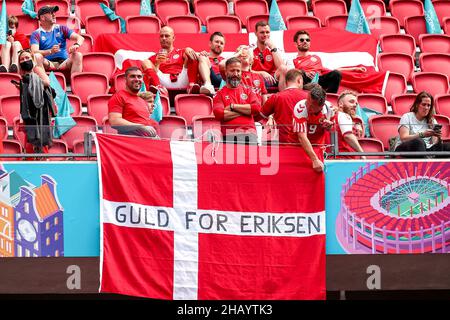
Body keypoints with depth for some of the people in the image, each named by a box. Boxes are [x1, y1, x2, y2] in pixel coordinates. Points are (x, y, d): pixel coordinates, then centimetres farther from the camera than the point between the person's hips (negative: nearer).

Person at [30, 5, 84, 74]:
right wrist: (50, 51, -28)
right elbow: (34, 52, -10)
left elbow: (80, 38, 5)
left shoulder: (61, 29, 15)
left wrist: (76, 45, -20)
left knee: (78, 55, -25)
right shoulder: (36, 34, 7)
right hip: (48, 64, -2)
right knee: (37, 56, -31)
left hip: (64, 63, 2)